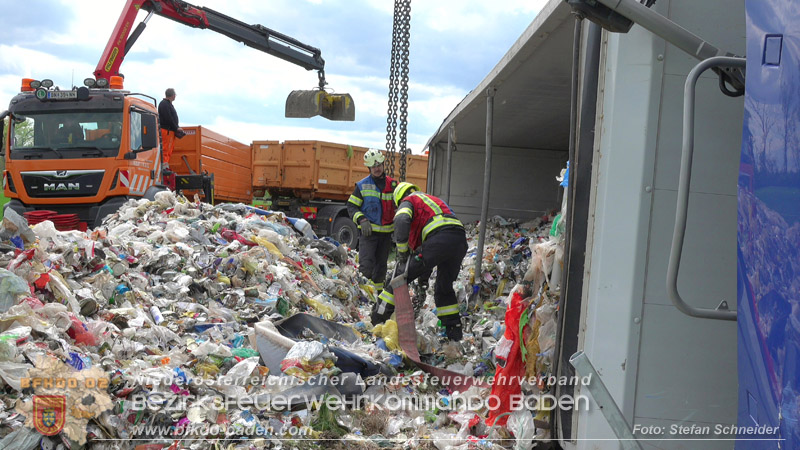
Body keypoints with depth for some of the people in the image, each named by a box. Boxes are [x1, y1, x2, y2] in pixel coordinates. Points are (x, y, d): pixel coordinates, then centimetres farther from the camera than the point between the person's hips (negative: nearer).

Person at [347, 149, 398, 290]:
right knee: (366, 264, -16)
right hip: (368, 231, -4)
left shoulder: (393, 185, 9)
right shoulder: (362, 185, 0)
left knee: (381, 265, 13)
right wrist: (361, 220, -14)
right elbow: (351, 206, 1)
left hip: (386, 232, 4)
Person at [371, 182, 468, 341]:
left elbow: (401, 220, -8)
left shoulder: (408, 201, 17)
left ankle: (377, 318, 4)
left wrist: (402, 252, -3)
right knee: (444, 287, 24)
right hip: (461, 239, 7)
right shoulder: (433, 199, 40)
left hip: (439, 238, -7)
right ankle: (454, 329, 24)